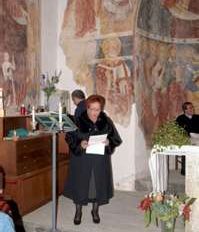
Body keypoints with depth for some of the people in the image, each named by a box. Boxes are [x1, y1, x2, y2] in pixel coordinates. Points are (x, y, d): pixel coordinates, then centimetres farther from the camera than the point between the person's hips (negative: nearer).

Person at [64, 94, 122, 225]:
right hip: (81, 160, -1)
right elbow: (69, 138, -7)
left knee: (98, 184, 10)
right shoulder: (78, 121, -9)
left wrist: (108, 142, -20)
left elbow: (116, 139, 1)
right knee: (80, 183, 7)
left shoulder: (106, 121, -4)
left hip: (100, 161, 2)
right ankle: (78, 211, 26)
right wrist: (79, 144, -25)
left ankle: (95, 210, 31)